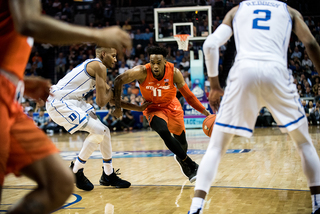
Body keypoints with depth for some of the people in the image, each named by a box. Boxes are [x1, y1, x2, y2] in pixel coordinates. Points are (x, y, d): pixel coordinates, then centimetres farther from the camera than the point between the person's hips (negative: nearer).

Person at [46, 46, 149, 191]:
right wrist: (110, 91, 5)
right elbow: (101, 102, -16)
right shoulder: (99, 66, -13)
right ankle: (75, 171, -1)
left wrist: (139, 108, 24)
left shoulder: (93, 66, 19)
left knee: (104, 131, 9)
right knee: (98, 131, -15)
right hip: (59, 103, -10)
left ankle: (108, 175, 20)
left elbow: (113, 99, 24)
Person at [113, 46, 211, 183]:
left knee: (181, 140, 8)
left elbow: (188, 96, -14)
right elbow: (119, 81, -18)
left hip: (171, 106, 2)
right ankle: (191, 165, -14)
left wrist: (205, 111, -22)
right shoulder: (142, 72, -29)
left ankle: (180, 158, 49)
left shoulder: (174, 72, -23)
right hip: (153, 109, -2)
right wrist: (117, 107, -15)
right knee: (164, 133, -30)